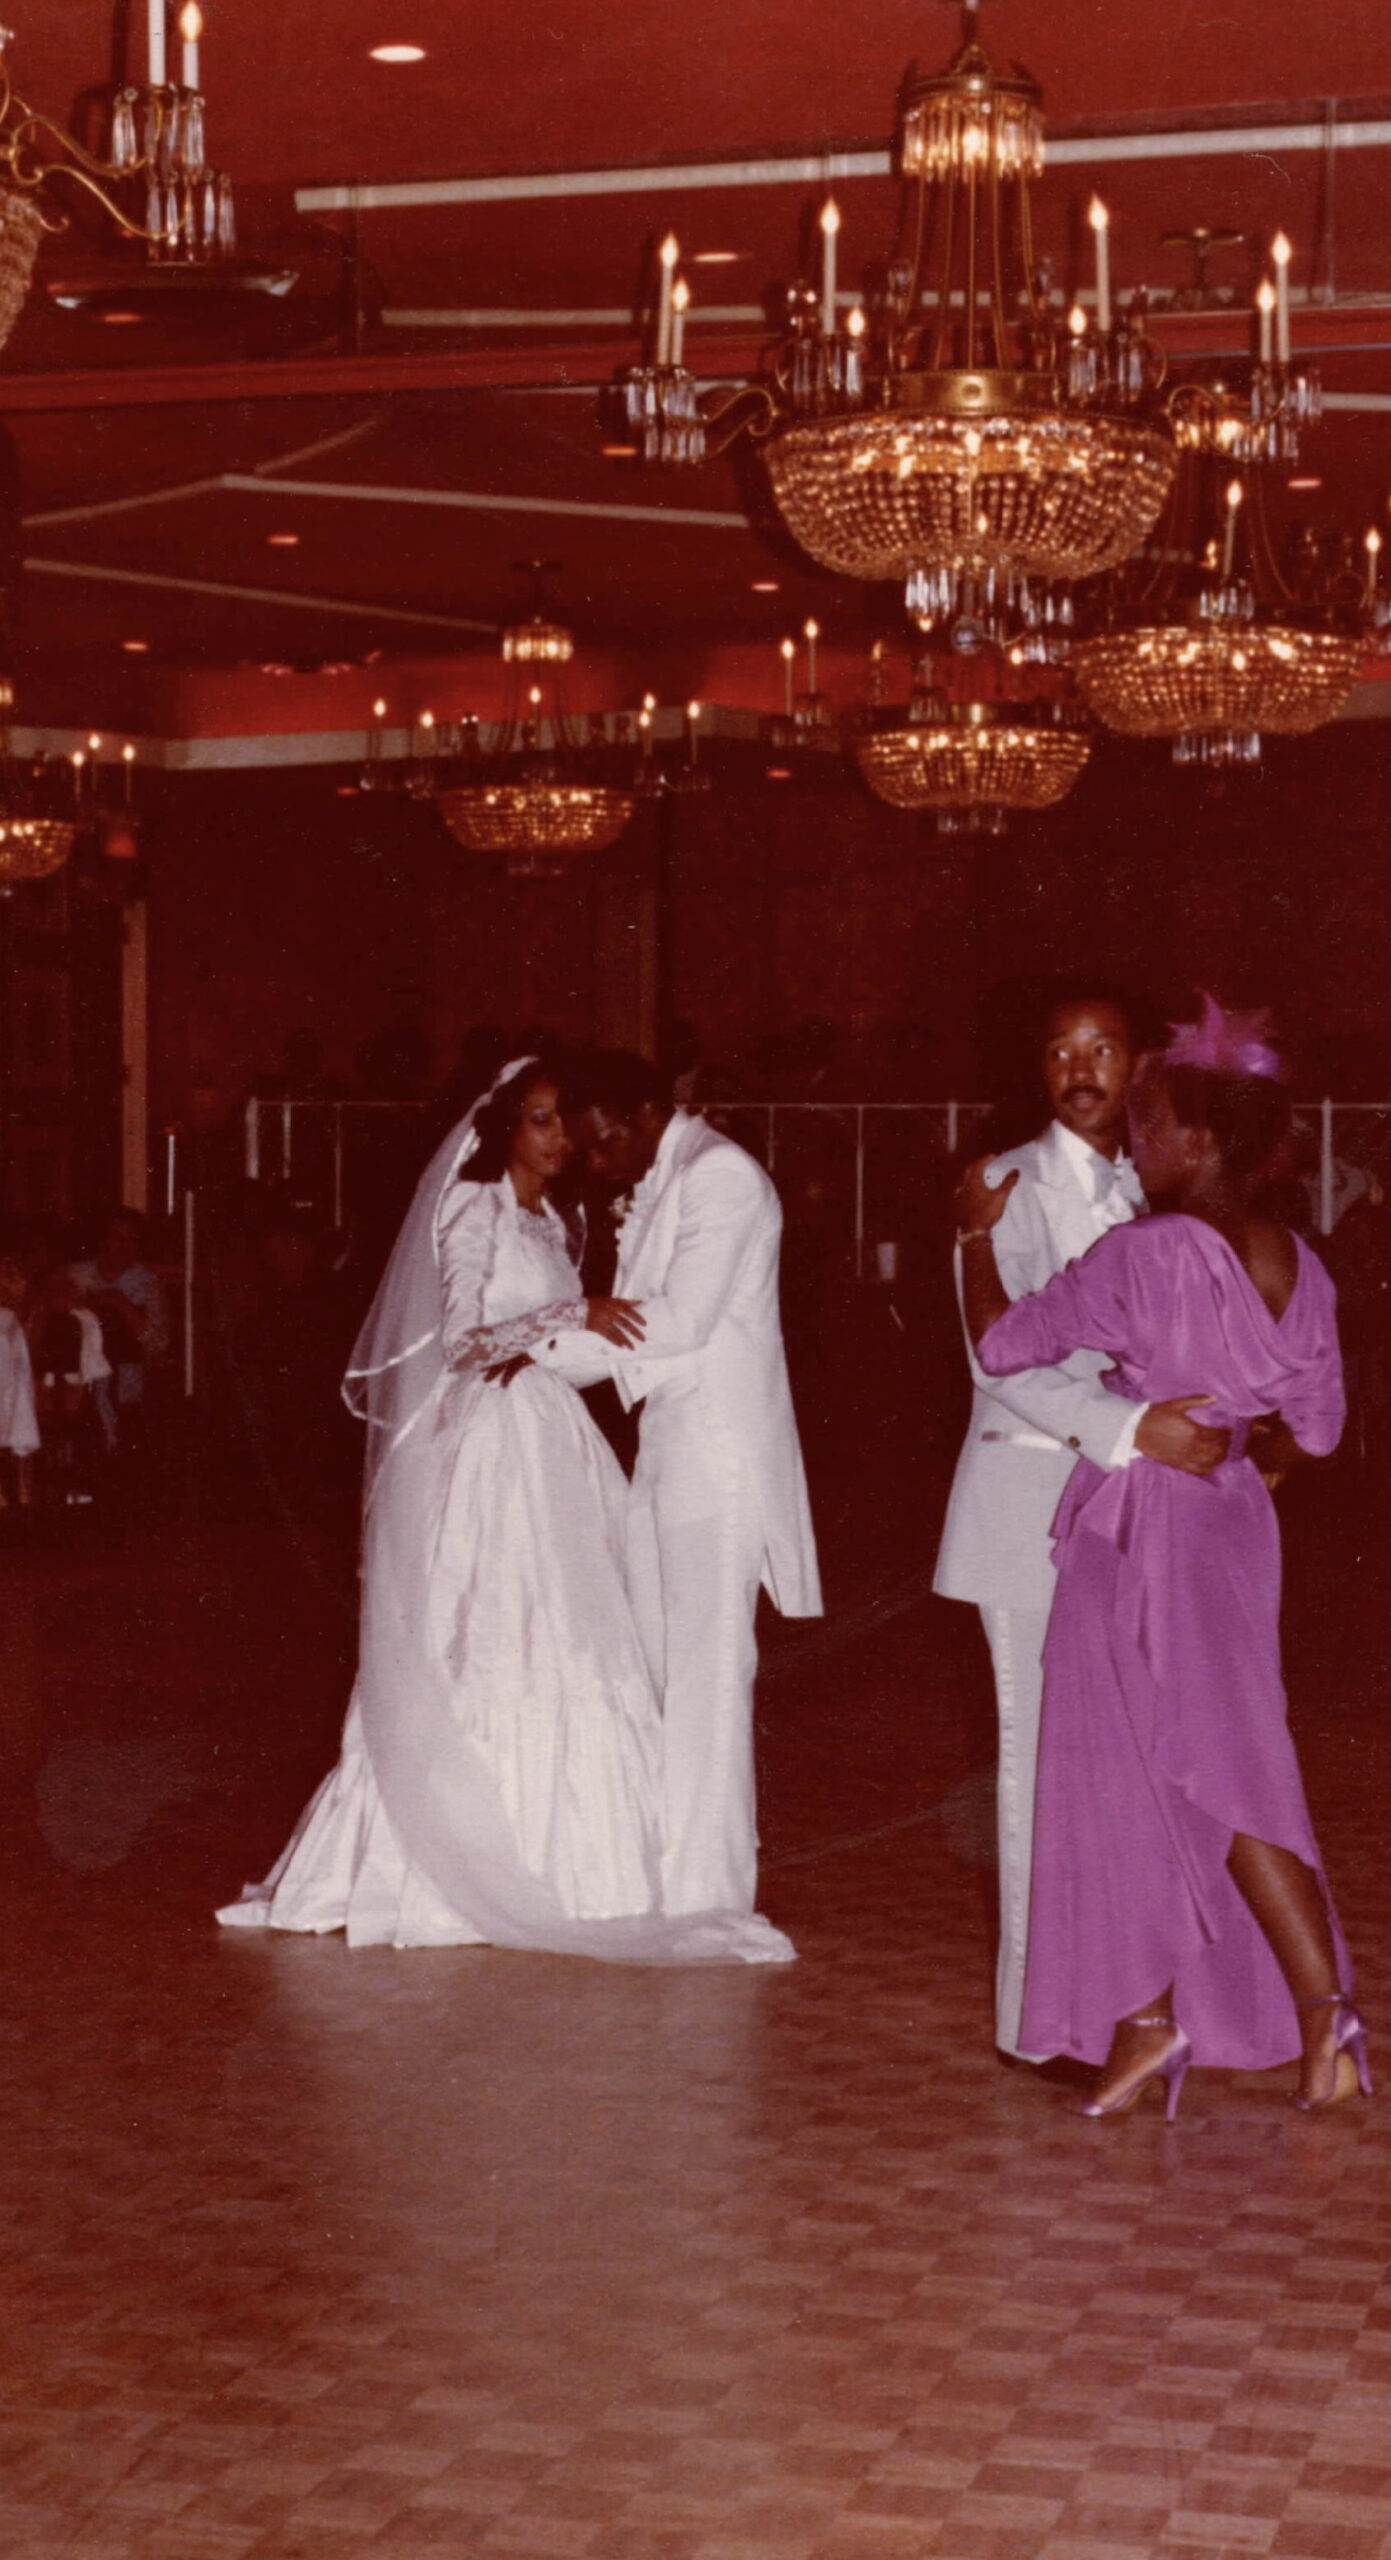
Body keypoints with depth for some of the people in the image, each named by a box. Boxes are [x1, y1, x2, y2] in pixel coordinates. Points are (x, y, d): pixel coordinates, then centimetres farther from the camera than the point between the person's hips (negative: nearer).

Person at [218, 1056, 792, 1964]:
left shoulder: (549, 1222, 19)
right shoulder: (474, 1211, -6)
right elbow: (461, 1337, -14)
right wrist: (569, 1317, -20)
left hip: (550, 1451, 8)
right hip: (487, 1449, -8)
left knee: (550, 1659, 4)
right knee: (490, 1657, -7)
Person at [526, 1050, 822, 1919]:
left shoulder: (721, 1177, -12)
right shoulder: (659, 1188, 17)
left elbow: (682, 1319, -20)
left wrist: (547, 1342, -16)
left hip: (720, 1449, -9)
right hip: (669, 1448, 9)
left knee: (707, 1669, -6)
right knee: (656, 1664, 10)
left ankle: (706, 1888, -1)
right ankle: (665, 1864, 16)